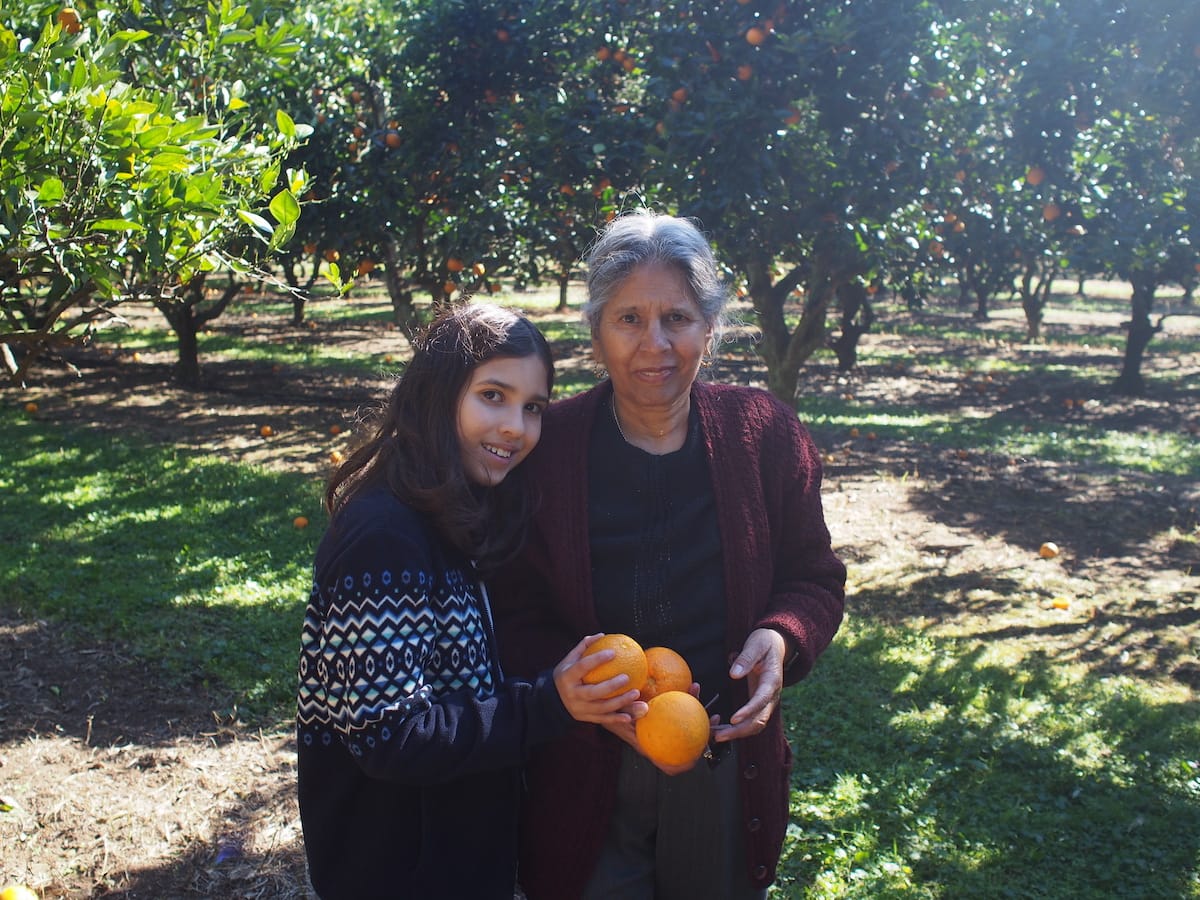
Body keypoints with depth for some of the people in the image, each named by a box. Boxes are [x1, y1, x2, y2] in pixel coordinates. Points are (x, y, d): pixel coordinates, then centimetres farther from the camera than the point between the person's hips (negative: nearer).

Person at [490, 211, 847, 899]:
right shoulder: (548, 448, -11)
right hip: (587, 777, -2)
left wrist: (781, 639, -19)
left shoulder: (767, 435, -7)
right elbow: (515, 616, -6)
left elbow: (815, 579, 3)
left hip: (729, 765, 2)